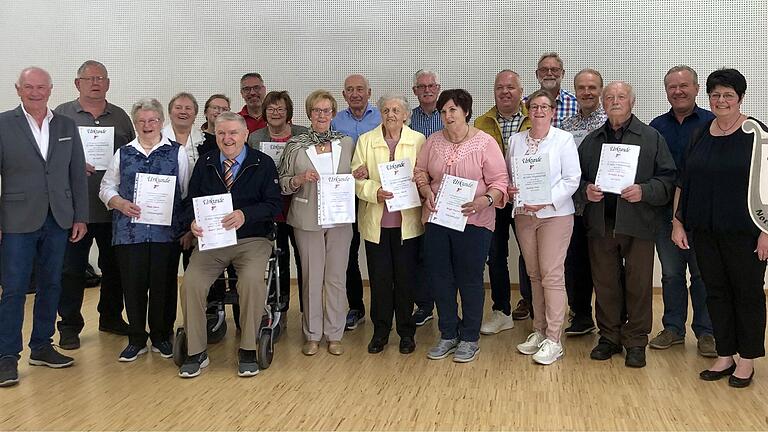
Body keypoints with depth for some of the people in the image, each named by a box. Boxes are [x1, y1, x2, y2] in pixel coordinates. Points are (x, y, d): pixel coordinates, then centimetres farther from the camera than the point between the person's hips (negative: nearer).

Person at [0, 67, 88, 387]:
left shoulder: (67, 126, 8)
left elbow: (78, 174, 8)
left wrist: (80, 217, 4)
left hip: (58, 220, 4)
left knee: (51, 285, 11)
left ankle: (42, 347, 25)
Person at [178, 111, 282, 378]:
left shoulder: (262, 164, 2)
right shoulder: (204, 164, 13)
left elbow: (274, 204, -6)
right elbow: (191, 201, 11)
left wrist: (245, 215, -23)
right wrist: (193, 222, -12)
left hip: (252, 240, -3)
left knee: (252, 280, -30)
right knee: (191, 283, -20)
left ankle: (248, 350, -11)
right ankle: (195, 353, -2)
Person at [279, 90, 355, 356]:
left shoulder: (346, 143, 7)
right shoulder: (295, 145, 2)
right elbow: (282, 184, 4)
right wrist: (300, 179, -14)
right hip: (308, 220, -1)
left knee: (336, 277, 5)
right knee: (311, 278, 4)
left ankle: (334, 334, 17)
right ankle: (312, 335, 18)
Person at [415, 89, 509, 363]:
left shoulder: (485, 143, -4)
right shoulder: (433, 141, 9)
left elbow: (500, 181, -6)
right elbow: (420, 172, 14)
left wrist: (484, 201, -23)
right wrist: (426, 192, -6)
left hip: (473, 222, -4)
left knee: (470, 279, 3)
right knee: (439, 278, 9)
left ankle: (469, 339, 19)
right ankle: (448, 335, 26)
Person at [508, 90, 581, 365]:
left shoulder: (564, 139, -3)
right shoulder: (516, 140, 11)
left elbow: (572, 179, -7)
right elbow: (507, 173, 17)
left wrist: (546, 200, -17)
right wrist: (509, 189, -5)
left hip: (555, 214, -5)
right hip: (523, 215, 5)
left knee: (552, 275, -7)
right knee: (534, 275, 11)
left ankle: (553, 340, -1)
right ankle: (539, 331, 22)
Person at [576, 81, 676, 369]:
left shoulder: (651, 137, 4)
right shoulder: (591, 140, 15)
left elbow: (668, 178, 0)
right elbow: (576, 176, 16)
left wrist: (644, 191, -16)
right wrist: (585, 190, -5)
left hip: (638, 223, -3)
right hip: (600, 223, 3)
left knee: (639, 284, 2)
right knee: (605, 283, 9)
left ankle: (636, 342, 15)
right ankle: (609, 337, 23)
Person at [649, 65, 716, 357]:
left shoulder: (711, 124, -2)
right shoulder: (656, 127, 8)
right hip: (665, 213, 3)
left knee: (703, 275, 5)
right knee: (671, 274, 12)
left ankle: (705, 332, 18)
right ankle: (673, 328, 24)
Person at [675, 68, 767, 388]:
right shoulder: (699, 136, 8)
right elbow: (683, 183, 12)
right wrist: (678, 222, 8)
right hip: (705, 231, 5)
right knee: (716, 292, 10)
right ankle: (725, 356, 23)